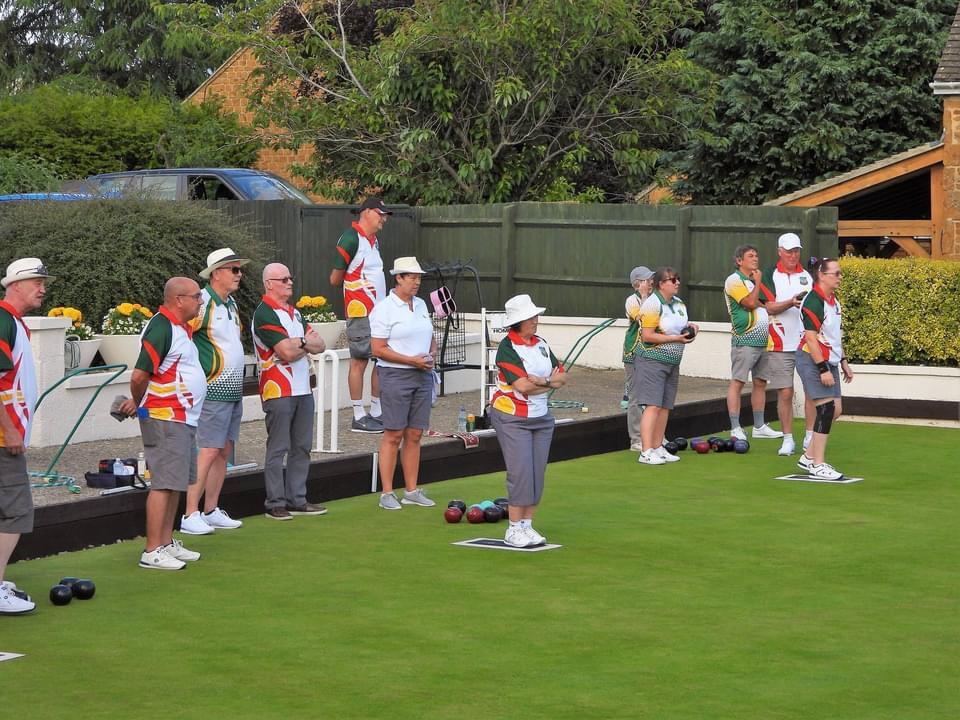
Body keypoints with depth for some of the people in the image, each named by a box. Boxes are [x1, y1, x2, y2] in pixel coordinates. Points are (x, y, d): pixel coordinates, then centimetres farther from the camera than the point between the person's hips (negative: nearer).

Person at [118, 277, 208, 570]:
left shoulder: (180, 327, 15)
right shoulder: (161, 328, -18)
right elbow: (139, 375, -21)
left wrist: (138, 403, 16)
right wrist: (138, 403, -3)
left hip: (183, 419, 10)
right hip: (165, 419, -10)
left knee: (177, 482, 14)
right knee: (164, 483, -9)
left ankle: (167, 543, 22)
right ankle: (152, 551, -7)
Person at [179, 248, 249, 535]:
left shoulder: (231, 304, 16)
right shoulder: (203, 302, -14)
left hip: (234, 391, 9)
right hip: (213, 391, -9)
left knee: (224, 451, 10)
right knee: (208, 452, -12)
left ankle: (211, 511, 16)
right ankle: (190, 515, -10)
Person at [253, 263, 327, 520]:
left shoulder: (294, 312, 18)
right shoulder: (265, 314, -10)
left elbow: (320, 345, 12)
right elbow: (287, 351, -19)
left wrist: (299, 343, -7)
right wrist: (306, 342, 0)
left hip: (303, 389, 9)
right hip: (279, 390, -8)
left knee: (301, 447, 10)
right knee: (277, 449, -4)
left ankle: (297, 500, 17)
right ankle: (275, 504, 0)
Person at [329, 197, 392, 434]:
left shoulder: (373, 240, 17)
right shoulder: (351, 239, -12)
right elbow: (335, 278, -8)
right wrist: (356, 281, 8)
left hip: (379, 311, 9)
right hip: (360, 313, -9)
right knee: (359, 361, -3)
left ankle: (377, 412, 18)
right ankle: (359, 417, 1)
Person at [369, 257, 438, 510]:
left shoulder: (421, 305, 14)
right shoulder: (384, 309, -8)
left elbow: (431, 338, 24)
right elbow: (378, 349, -12)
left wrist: (431, 354, 1)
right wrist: (411, 360, -17)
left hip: (422, 376, 7)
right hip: (395, 376, -6)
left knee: (414, 434, 8)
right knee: (393, 435, -5)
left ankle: (411, 490, 14)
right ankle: (387, 493, 0)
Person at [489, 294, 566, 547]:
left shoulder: (541, 344, 10)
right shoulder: (507, 348, -13)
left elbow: (562, 377, 6)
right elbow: (522, 385, -21)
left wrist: (542, 381, -13)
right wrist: (551, 381, -7)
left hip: (541, 417, 7)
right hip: (512, 419, -7)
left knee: (537, 474, 4)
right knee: (521, 472, -10)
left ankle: (527, 524, 13)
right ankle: (514, 530, -2)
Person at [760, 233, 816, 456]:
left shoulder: (807, 275, 11)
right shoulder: (770, 275, 3)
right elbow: (770, 307, -7)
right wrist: (791, 302, -23)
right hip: (780, 344, -2)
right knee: (785, 393, 0)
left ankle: (810, 437, 7)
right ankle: (788, 440, 8)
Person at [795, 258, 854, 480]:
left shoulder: (833, 300, 12)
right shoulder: (814, 301, -18)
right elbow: (811, 338, -21)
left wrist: (842, 362, 21)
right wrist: (823, 369, -23)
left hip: (829, 361, 10)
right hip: (813, 361, -10)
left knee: (835, 410, 8)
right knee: (826, 409, -11)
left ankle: (809, 457, 19)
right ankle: (817, 465, -5)